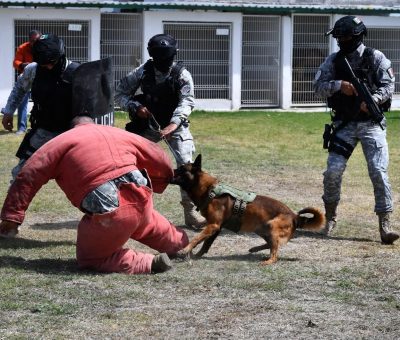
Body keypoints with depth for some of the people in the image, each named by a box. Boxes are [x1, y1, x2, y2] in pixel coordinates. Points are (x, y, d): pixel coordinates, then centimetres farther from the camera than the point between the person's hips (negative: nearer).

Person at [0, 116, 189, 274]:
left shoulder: (62, 141, 10)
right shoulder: (119, 133, 22)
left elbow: (28, 177, 2)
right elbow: (160, 160, 29)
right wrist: (154, 188, 47)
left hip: (108, 214, -5)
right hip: (141, 200, 5)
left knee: (90, 259, 11)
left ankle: (149, 264, -4)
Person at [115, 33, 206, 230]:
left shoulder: (182, 75, -17)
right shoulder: (142, 72, -12)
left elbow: (186, 102, -29)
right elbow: (120, 95, -6)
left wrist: (174, 123, -45)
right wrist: (136, 107, -25)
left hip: (175, 125, -2)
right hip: (148, 125, 2)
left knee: (186, 164, -17)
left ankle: (190, 211, -11)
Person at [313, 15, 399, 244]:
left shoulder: (375, 58, -3)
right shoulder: (334, 61, 5)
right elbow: (319, 86, -1)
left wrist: (373, 99, -24)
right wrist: (339, 85, -19)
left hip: (372, 124, -2)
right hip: (344, 125, 3)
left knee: (379, 171, -11)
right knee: (333, 171, -3)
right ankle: (330, 217, 18)